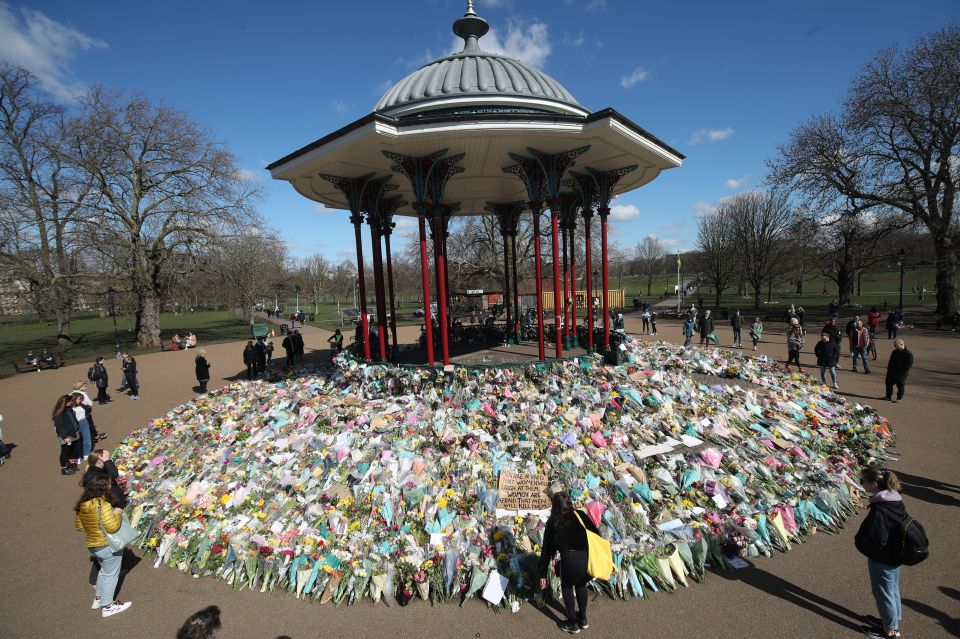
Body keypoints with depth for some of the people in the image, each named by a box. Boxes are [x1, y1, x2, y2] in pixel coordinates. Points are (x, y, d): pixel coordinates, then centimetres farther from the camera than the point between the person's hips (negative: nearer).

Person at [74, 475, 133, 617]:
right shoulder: (103, 505, -28)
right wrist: (117, 513, -15)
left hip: (93, 545, 8)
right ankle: (107, 606, 21)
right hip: (109, 546, -8)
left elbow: (79, 525, 10)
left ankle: (98, 599, 39)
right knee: (110, 575, 10)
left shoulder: (82, 505, -3)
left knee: (104, 571, 28)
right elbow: (112, 527, -29)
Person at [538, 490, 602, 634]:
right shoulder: (580, 515, 18)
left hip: (570, 560, -3)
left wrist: (543, 574, 22)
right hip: (591, 558, 3)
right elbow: (597, 536, 13)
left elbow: (546, 549, 17)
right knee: (581, 585, 35)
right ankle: (583, 619, 45)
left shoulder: (553, 521, 16)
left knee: (567, 587, 31)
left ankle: (573, 623, 37)